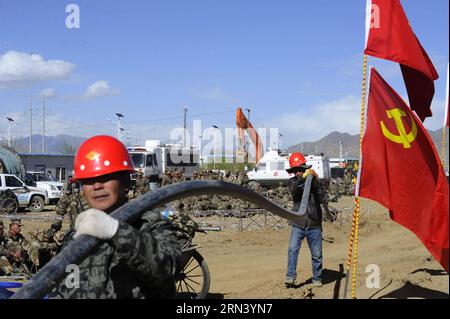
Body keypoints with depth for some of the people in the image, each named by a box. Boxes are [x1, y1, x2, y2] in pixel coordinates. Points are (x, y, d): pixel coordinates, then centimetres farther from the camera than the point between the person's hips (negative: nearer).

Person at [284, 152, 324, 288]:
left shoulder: (313, 180, 1)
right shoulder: (292, 181, 5)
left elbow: (318, 189, -20)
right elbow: (293, 190, -17)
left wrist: (314, 178, -41)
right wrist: (302, 178, -34)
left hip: (314, 225, 0)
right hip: (298, 224, 1)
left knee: (316, 254, 5)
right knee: (292, 249, -16)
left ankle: (317, 279, 18)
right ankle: (290, 277, -15)